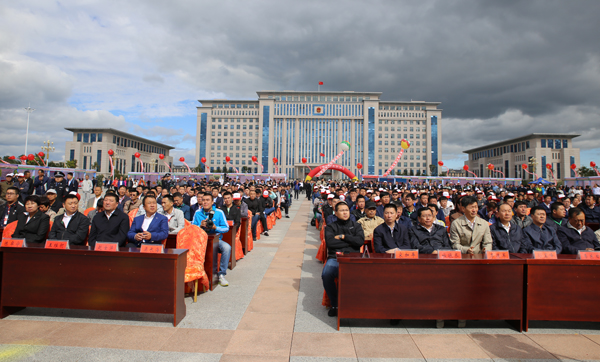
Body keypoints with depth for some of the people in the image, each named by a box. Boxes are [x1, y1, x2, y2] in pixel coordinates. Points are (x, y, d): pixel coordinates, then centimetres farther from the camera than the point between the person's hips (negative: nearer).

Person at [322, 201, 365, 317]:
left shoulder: (356, 226, 20)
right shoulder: (330, 227, 16)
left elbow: (360, 241, 1)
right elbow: (329, 242, -4)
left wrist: (342, 237, 1)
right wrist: (351, 242, 1)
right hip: (335, 258, 0)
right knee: (326, 274, -32)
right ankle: (335, 304, -11)